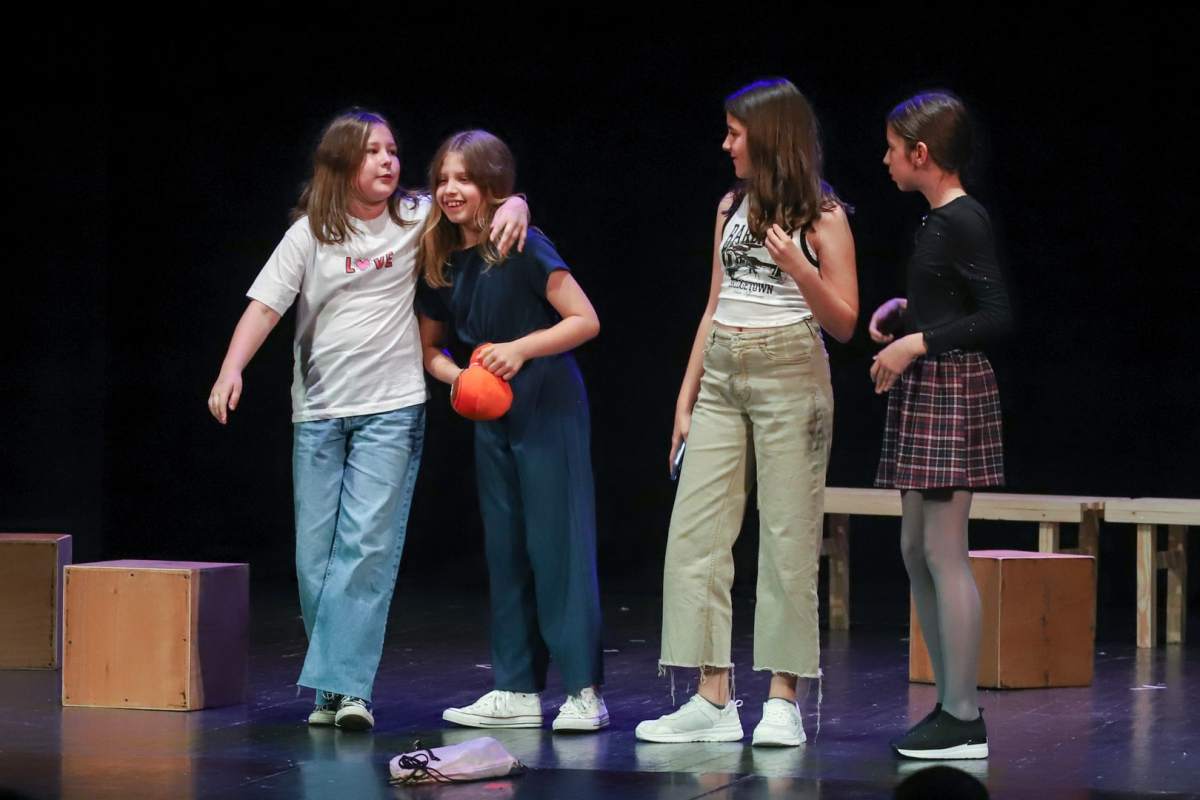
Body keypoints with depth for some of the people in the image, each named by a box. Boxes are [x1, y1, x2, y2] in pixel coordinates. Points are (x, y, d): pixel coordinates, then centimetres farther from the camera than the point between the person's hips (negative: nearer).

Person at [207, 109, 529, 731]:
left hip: (393, 409, -1)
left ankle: (346, 686, -16)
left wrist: (515, 205, -15)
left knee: (368, 544, -13)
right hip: (319, 413, 1)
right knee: (316, 554, 2)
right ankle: (330, 693, 12)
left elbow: (487, 196, 9)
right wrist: (230, 371, -16)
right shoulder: (309, 235, 2)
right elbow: (264, 307, -2)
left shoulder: (418, 219, 3)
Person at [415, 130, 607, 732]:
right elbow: (428, 347, 16)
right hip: (490, 415, 7)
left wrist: (520, 349, -23)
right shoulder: (441, 262, 6)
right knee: (504, 547, 8)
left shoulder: (524, 248, -14)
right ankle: (517, 690, 14)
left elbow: (585, 320, -15)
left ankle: (584, 690, -5)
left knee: (557, 542, -8)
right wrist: (457, 376, -4)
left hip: (548, 406, -7)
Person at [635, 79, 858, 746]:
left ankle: (783, 699, 0)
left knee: (788, 537, -4)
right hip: (721, 376, 6)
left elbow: (844, 323, -3)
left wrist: (800, 269, -19)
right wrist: (686, 399, 15)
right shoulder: (733, 207, 15)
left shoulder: (822, 215, -1)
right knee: (696, 531, -2)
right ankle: (713, 698, -1)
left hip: (789, 376, -6)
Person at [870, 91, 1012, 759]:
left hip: (951, 389, -10)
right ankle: (951, 705, 16)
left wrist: (917, 342, -20)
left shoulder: (963, 221, -14)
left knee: (945, 556, -10)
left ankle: (964, 720, -8)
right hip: (926, 393, 10)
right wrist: (906, 309, 10)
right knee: (918, 553, 11)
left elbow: (997, 315, -19)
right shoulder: (942, 219, 14)